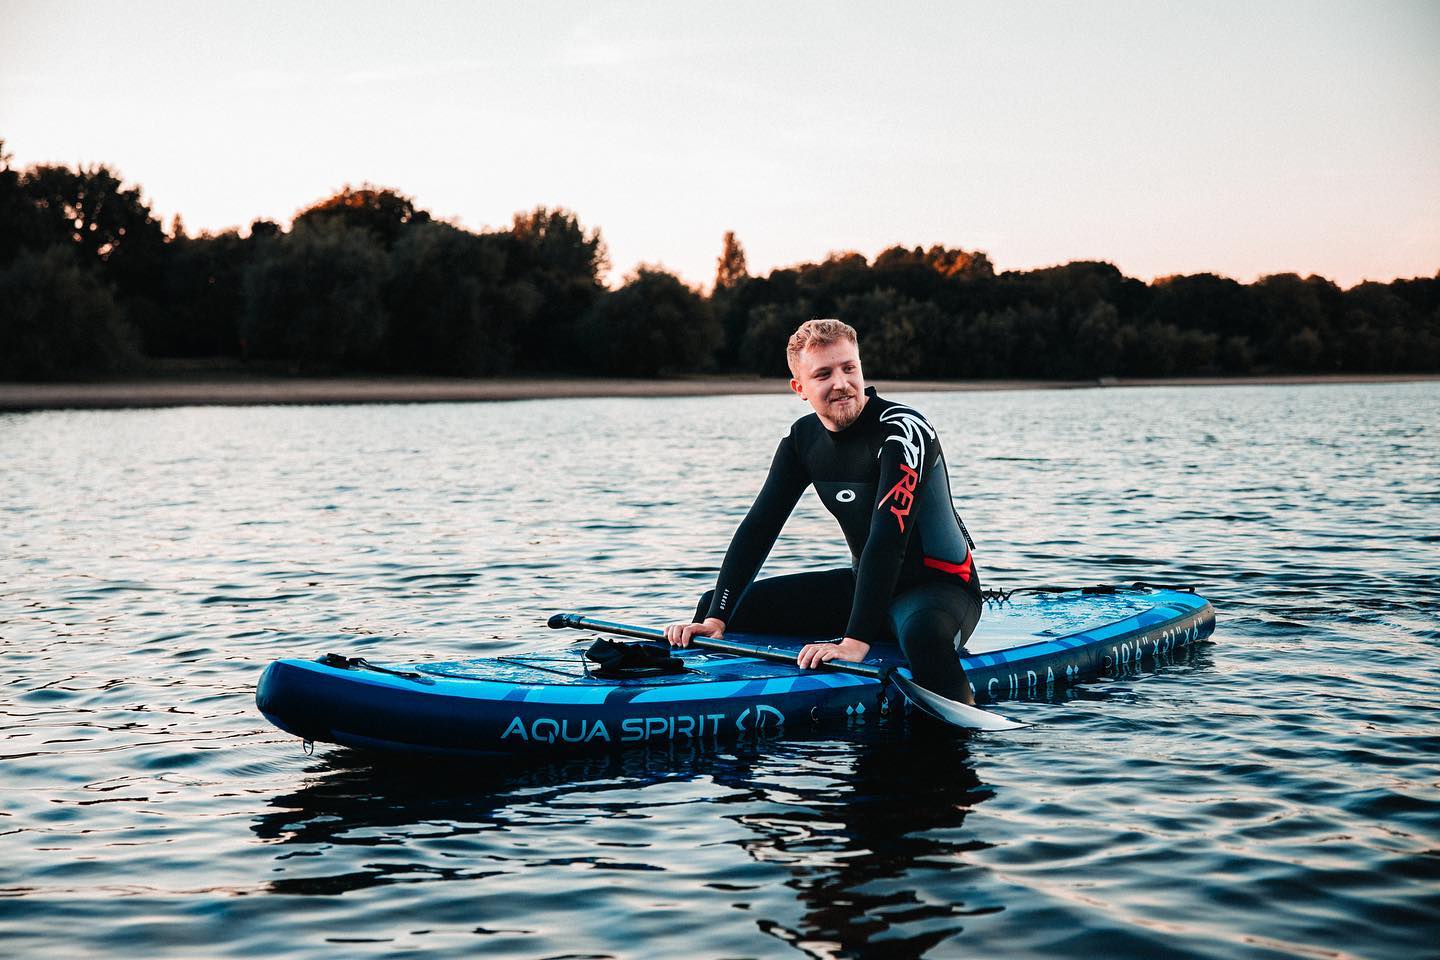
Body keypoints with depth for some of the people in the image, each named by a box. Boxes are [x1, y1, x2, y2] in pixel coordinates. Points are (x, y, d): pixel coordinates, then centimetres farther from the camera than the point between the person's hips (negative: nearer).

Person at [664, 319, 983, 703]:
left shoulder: (903, 430, -22)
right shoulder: (804, 438, -1)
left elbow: (887, 539, -32)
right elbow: (758, 527, -1)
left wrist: (855, 641, -41)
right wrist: (715, 618, -12)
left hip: (940, 585, -7)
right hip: (864, 584, 7)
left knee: (922, 632, -44)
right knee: (715, 605, 2)